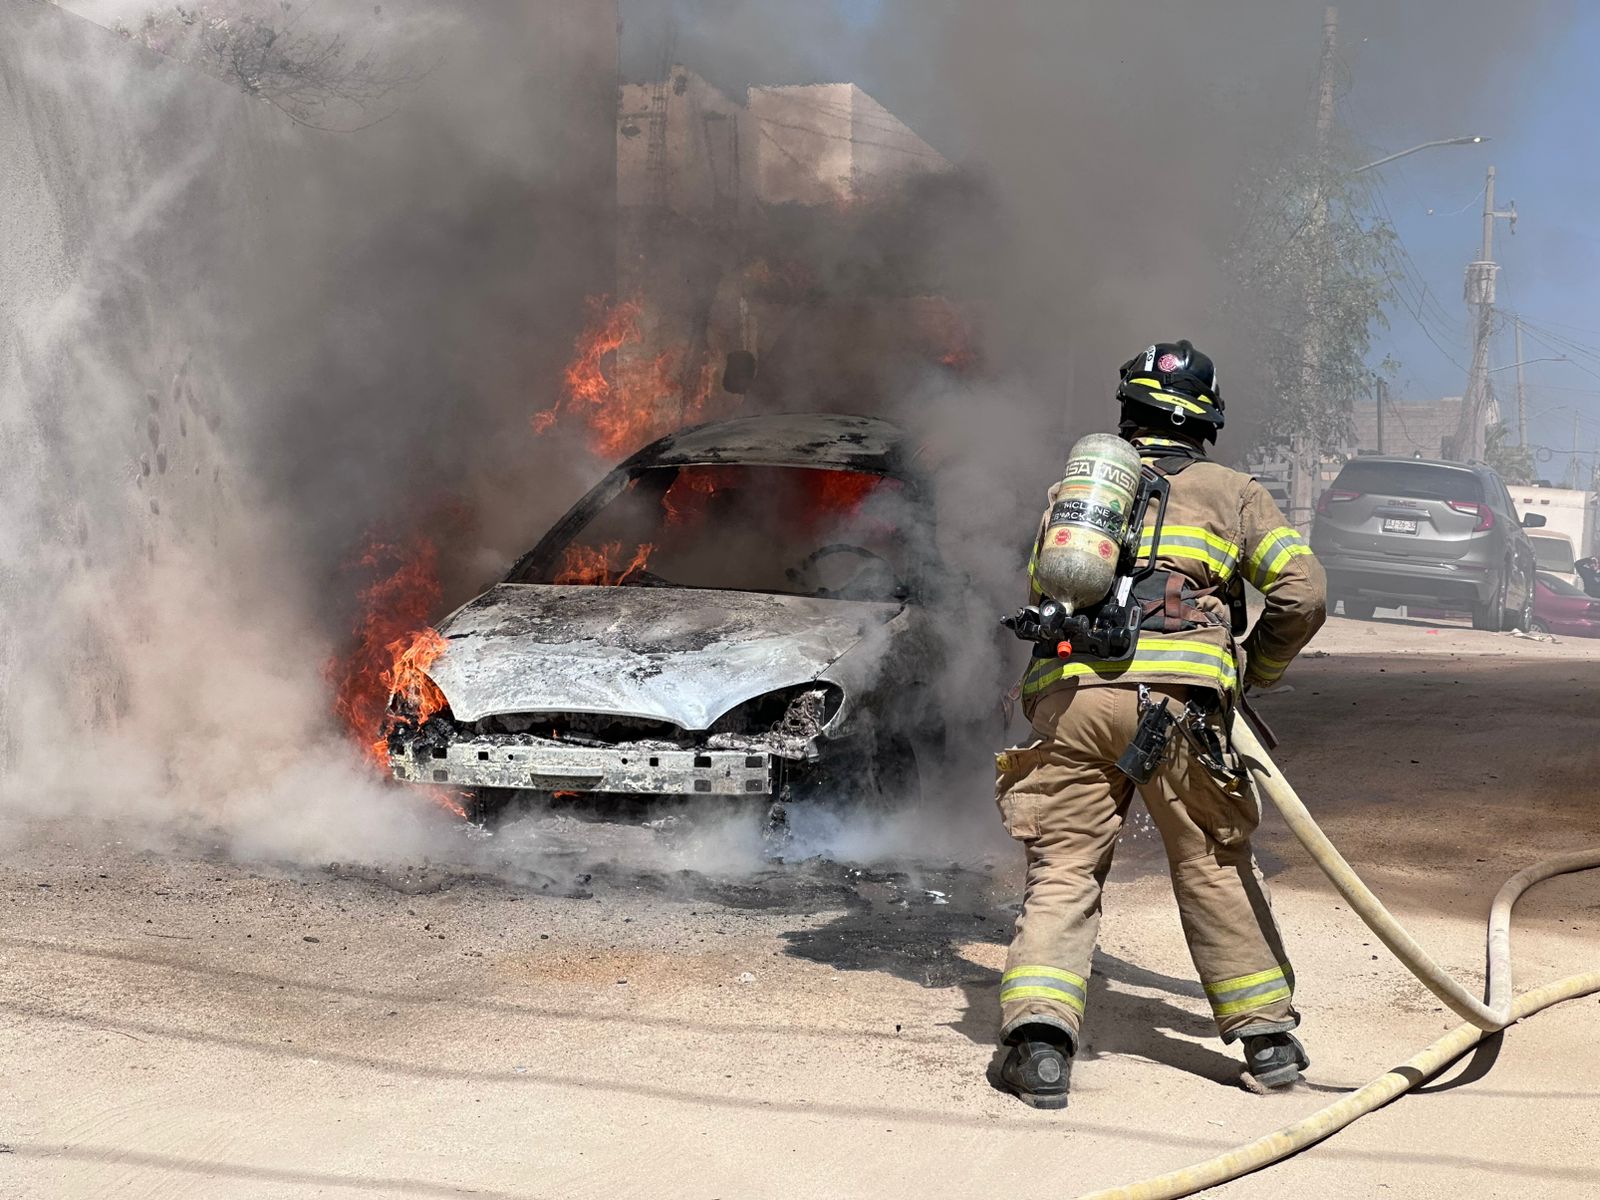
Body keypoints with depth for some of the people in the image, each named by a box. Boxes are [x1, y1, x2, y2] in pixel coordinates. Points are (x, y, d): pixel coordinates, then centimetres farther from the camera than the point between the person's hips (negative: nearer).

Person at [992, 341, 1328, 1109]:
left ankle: (1039, 1033, -15)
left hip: (1064, 692, 2)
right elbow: (1303, 593, 10)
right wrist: (1256, 671, 23)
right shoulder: (1227, 492, 19)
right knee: (1214, 868, 11)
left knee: (1063, 871, 3)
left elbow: (1038, 597, 28)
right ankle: (1267, 1037, 18)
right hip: (1175, 693, -1)